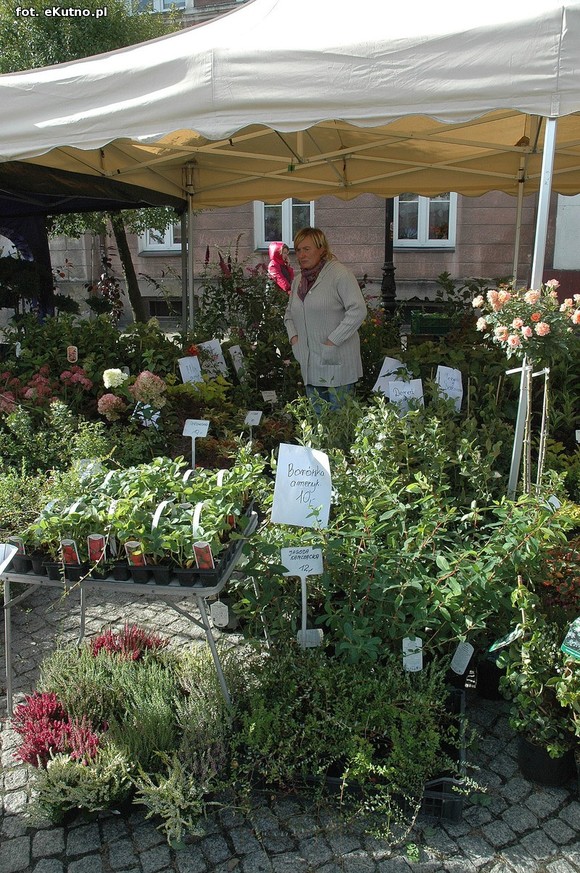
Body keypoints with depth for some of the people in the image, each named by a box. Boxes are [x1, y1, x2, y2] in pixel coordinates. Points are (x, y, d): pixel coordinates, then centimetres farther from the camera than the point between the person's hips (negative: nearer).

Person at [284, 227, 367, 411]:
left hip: (337, 361, -7)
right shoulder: (298, 280, 14)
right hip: (310, 363, 7)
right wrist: (293, 336, 8)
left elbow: (358, 310, -17)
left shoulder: (339, 274, -9)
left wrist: (333, 341, -18)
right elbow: (289, 313, 27)